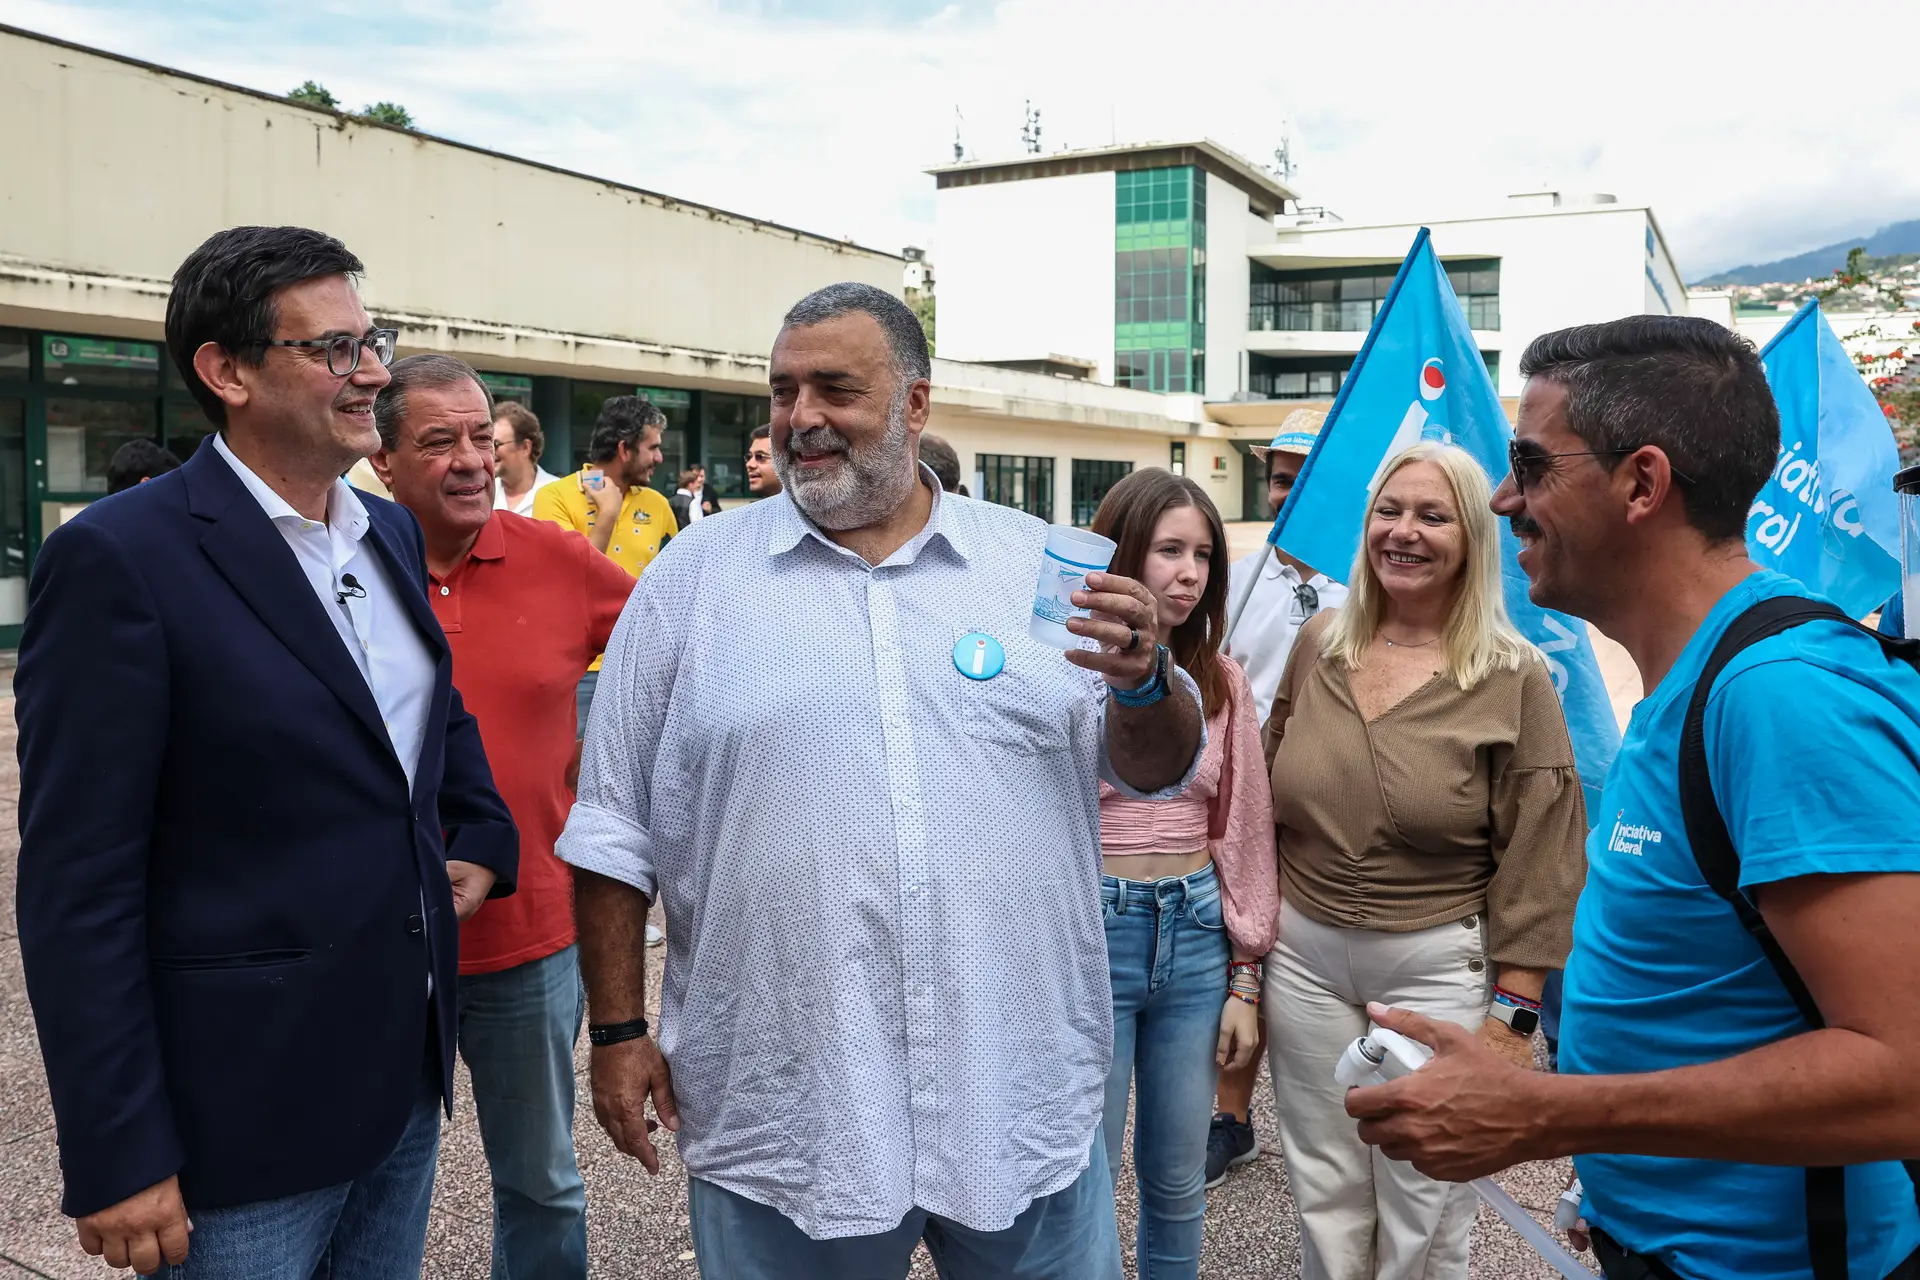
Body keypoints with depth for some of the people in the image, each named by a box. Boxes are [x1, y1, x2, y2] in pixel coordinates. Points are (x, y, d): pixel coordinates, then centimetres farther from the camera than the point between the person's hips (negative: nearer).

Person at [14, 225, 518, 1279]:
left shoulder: (391, 533, 7)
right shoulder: (120, 558, -15)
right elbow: (79, 886, -16)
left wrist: (482, 837, 9)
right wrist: (116, 1162, -16)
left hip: (406, 1074, 7)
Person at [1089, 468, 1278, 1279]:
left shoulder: (1222, 682, 6)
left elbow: (1243, 833, 9)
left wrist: (1245, 981, 8)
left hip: (1195, 935, 4)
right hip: (1092, 933, -4)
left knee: (1178, 1181, 16)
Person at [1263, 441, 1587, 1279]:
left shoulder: (1515, 678, -8)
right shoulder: (1318, 646, 3)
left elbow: (1539, 862, -7)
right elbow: (1265, 804, 11)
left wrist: (1513, 1014, -9)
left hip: (1439, 967, -3)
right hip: (1304, 956, 4)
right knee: (1326, 1202, 16)